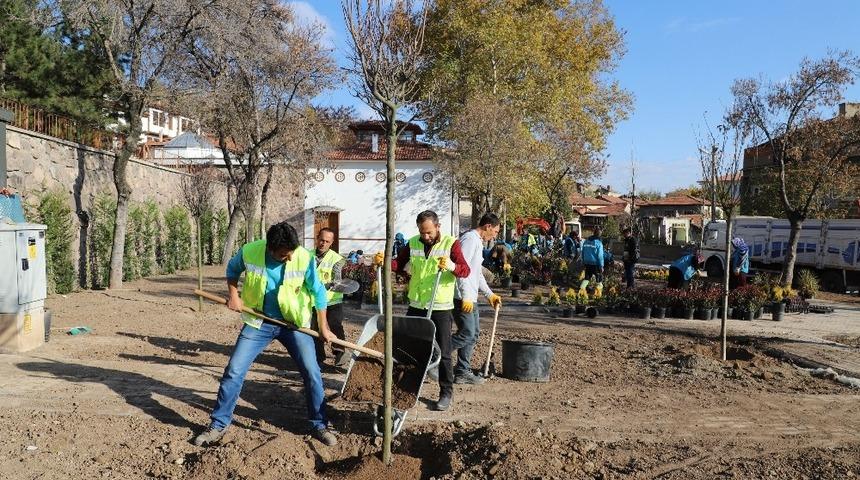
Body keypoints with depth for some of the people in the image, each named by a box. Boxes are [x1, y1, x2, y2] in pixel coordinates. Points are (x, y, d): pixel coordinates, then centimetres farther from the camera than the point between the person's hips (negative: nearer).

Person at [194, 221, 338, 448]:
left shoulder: (305, 259, -21)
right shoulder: (249, 252, -18)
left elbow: (318, 292, -7)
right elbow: (232, 269, 7)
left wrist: (323, 328, -2)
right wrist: (234, 295, -5)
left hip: (294, 323, -1)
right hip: (258, 322, 1)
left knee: (312, 373, -4)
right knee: (234, 372, 0)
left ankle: (319, 425, 14)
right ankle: (218, 425, 18)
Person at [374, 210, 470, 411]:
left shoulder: (451, 243, -7)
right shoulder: (413, 244, 5)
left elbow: (465, 270, -15)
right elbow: (399, 264, 8)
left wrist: (451, 266, -36)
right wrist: (383, 261, -12)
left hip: (441, 308, -4)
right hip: (415, 306, 4)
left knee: (443, 352, 4)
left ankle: (446, 393, 17)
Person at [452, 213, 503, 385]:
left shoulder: (478, 242, 21)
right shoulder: (470, 238, -12)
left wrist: (490, 294, 24)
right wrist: (466, 296, -24)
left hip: (470, 297, 11)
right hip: (462, 297, -11)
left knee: (473, 334, 12)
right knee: (467, 334, -12)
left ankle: (463, 372, 18)